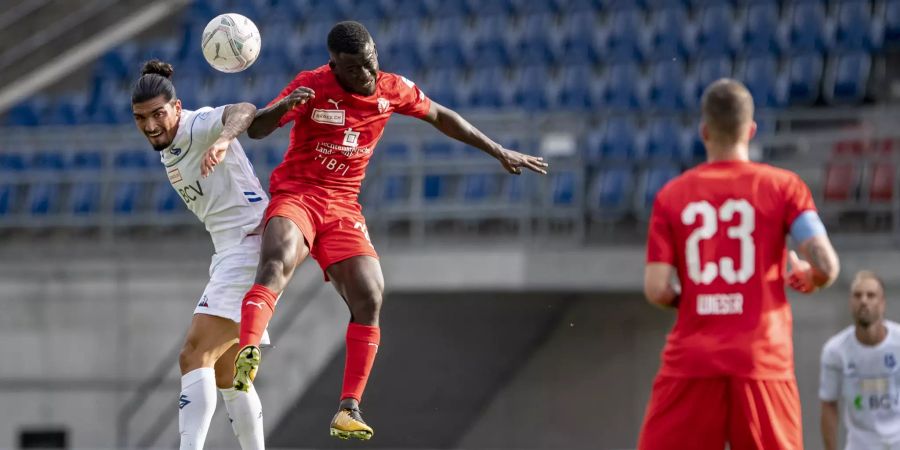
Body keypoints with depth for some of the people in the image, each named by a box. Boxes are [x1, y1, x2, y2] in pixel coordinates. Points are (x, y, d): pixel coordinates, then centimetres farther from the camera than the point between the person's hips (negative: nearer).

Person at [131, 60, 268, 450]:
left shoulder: (198, 126, -12)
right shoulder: (168, 149, 16)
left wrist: (223, 139, -55)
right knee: (227, 377, 14)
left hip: (250, 245, -10)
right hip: (230, 254, 11)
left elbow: (243, 111, -35)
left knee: (195, 356, -20)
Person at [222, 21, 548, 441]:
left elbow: (441, 117, 20)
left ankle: (349, 408, -7)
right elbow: (255, 129, -15)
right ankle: (246, 354, -51)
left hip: (343, 208, 4)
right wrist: (285, 106, -38)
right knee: (276, 263, -34)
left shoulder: (393, 89, 3)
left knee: (369, 299, -12)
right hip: (296, 196, -4)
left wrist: (499, 152, 23)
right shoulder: (312, 85, -9)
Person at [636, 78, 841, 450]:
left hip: (690, 362, 1)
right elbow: (826, 266, -6)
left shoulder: (671, 196, 6)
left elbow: (657, 290, -1)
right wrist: (808, 277, 16)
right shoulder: (783, 186, 3)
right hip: (762, 363, -1)